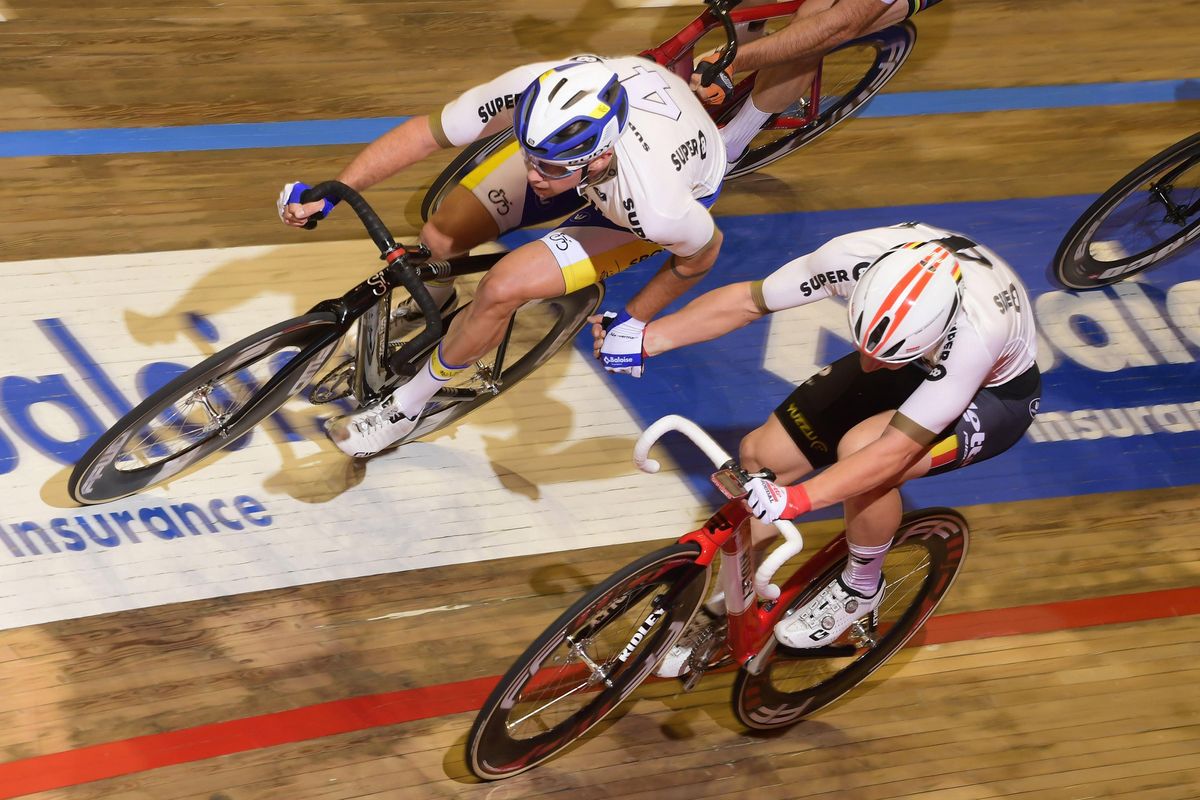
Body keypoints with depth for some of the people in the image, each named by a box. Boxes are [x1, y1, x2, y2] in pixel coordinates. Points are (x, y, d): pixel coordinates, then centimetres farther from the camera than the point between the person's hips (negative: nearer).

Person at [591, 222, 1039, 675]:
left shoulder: (975, 335, -43)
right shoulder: (858, 256, -32)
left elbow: (895, 450, -38)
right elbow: (746, 300, -17)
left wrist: (791, 500, -48)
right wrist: (644, 339, -25)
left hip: (994, 392, -5)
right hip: (912, 363, 5)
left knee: (861, 451, -32)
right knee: (761, 453, -6)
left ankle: (861, 588, -4)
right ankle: (730, 600, 17)